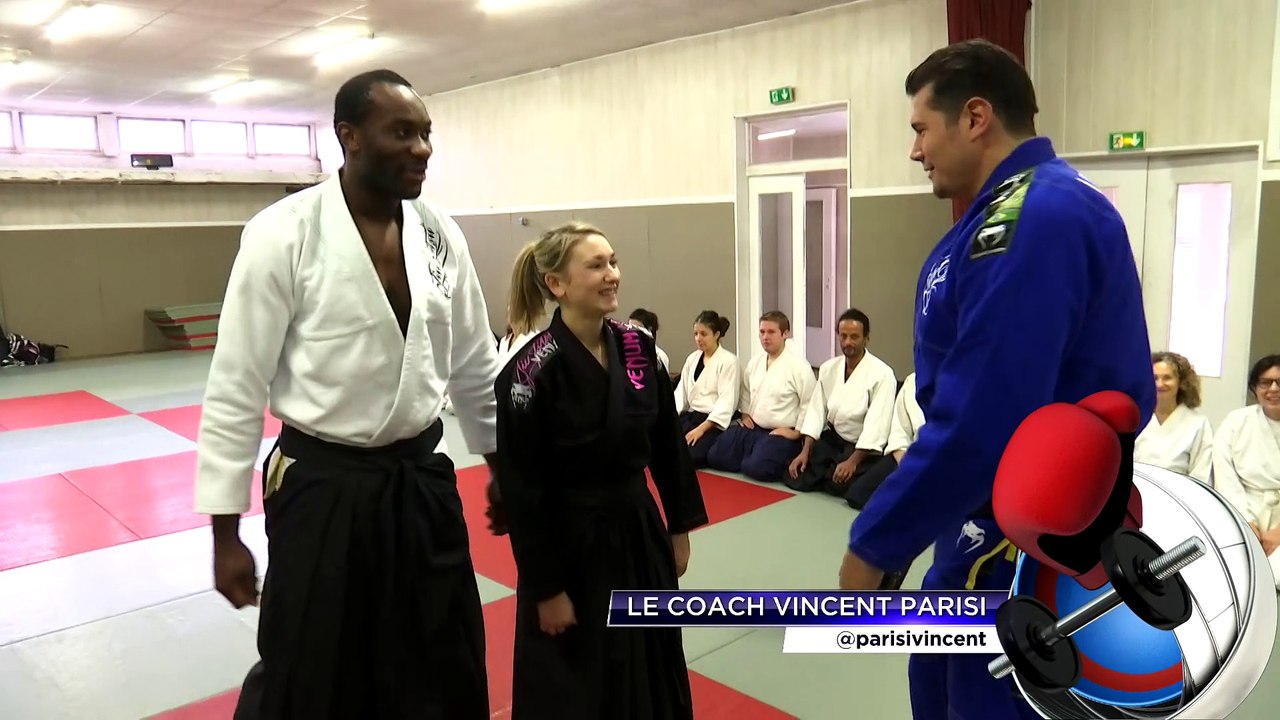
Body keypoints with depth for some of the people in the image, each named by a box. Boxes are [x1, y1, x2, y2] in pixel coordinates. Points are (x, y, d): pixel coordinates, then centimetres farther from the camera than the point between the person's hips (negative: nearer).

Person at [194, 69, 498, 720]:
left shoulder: (441, 235, 1)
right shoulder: (283, 234, -14)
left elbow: (475, 366, 11)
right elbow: (236, 387, -10)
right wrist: (225, 533, -7)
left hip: (422, 482, 4)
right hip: (323, 489, -4)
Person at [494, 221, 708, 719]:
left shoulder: (638, 349, -3)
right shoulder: (531, 371, -20)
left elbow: (669, 445, 7)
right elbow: (522, 490, -16)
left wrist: (679, 528, 9)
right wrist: (546, 588, -13)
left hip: (639, 532, 6)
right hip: (570, 544, -5)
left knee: (650, 677, 21)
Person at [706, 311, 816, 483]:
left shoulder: (798, 365, -14)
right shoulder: (755, 362, 7)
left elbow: (810, 403, -14)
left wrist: (796, 433, -13)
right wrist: (745, 413, 12)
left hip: (780, 433, -7)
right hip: (752, 427, 7)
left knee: (756, 468, -30)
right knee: (715, 457, -1)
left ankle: (783, 466, 2)